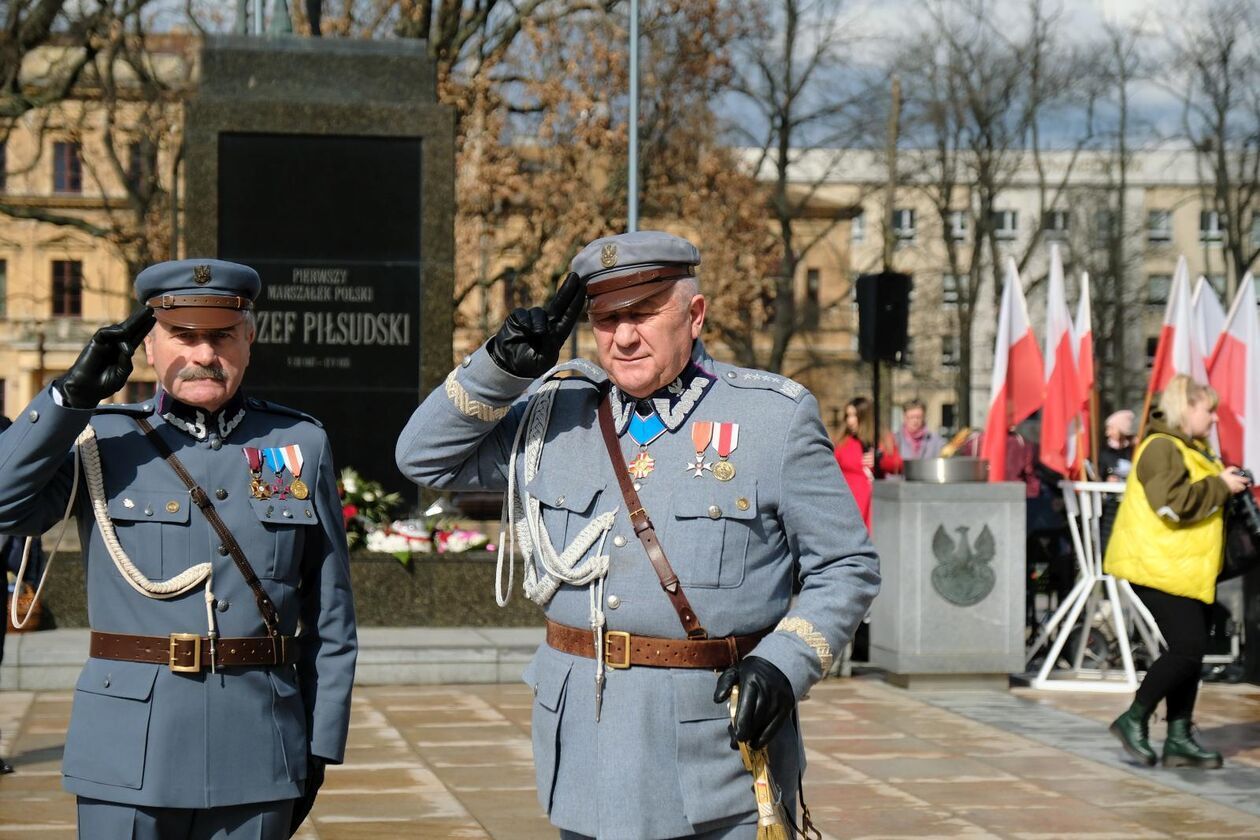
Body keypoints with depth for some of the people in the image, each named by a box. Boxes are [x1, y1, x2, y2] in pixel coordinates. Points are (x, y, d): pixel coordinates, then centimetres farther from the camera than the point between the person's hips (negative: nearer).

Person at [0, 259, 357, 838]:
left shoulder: (301, 444, 8)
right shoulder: (102, 441, 5)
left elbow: (330, 616, 8)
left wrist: (319, 747, 5)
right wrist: (74, 394, -14)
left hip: (257, 762, 1)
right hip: (127, 761, -1)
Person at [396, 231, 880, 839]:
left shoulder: (776, 416, -1)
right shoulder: (557, 410, 8)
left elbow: (847, 566, 0)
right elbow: (424, 459, 12)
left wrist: (783, 665, -15)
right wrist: (503, 365, -2)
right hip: (586, 740, 3)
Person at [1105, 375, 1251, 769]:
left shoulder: (1191, 448, 19)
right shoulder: (1161, 447, -14)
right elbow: (1174, 503, -25)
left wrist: (1228, 483, 12)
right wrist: (1221, 485, -17)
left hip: (1190, 570, 10)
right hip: (1159, 567, -10)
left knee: (1190, 651, 7)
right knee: (1187, 649, -15)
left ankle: (1179, 738, 12)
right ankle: (1134, 720, -2)